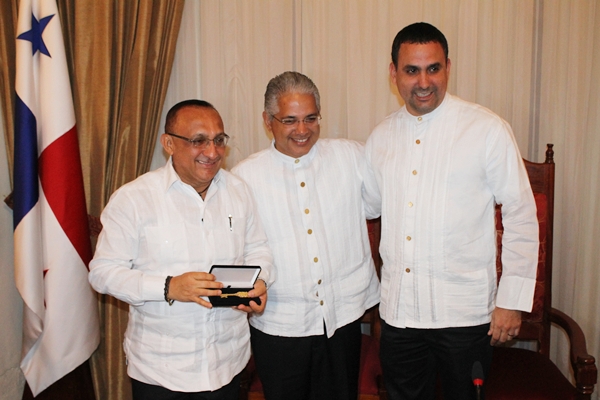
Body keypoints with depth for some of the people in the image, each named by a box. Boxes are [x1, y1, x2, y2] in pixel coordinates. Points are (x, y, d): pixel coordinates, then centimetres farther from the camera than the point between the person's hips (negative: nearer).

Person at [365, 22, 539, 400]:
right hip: (398, 311, 4)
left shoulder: (488, 130, -8)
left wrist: (512, 300, -8)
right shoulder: (381, 137, 5)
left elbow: (521, 216, -7)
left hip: (464, 313, -3)